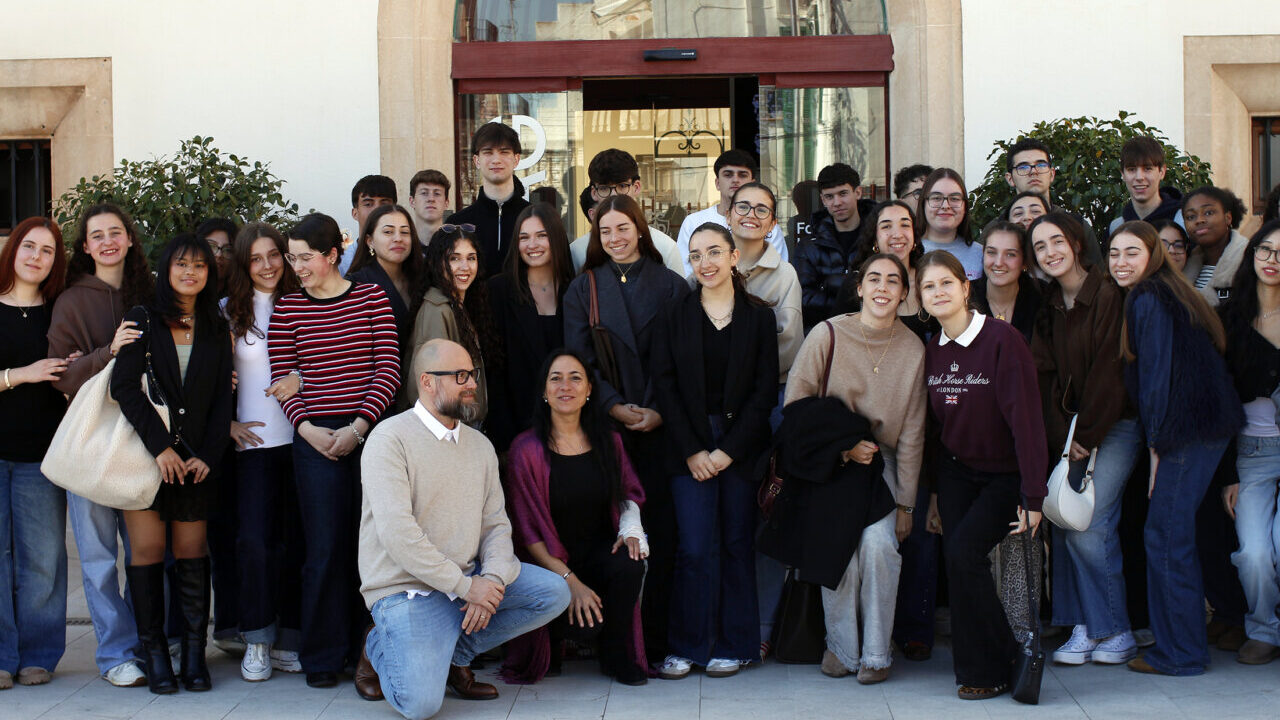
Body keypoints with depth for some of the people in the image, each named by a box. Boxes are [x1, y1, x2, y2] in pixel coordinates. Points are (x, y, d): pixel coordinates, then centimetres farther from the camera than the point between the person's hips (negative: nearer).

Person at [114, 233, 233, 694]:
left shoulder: (216, 331, 12)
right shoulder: (142, 321, 4)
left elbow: (222, 399, 9)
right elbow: (124, 388, -5)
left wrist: (207, 455, -4)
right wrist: (160, 446, -13)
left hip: (197, 458, 2)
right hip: (144, 452, -2)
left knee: (191, 552, 1)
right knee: (147, 549, -4)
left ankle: (194, 653, 5)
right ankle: (154, 652, 3)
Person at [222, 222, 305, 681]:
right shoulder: (231, 311, 8)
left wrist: (301, 380, -10)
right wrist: (228, 423, -2)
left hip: (299, 438, 1)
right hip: (254, 441, -1)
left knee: (295, 540, 3)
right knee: (254, 540, -8)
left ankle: (288, 639, 12)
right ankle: (257, 641, 3)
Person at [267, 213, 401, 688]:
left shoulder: (371, 297, 4)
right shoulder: (287, 309, 7)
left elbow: (389, 369, 0)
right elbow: (282, 379, 6)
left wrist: (358, 426, -9)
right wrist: (308, 429, -9)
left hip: (369, 432, 0)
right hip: (315, 438, 0)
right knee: (325, 547, 0)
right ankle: (322, 655, 11)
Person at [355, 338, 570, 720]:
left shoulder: (480, 445, 11)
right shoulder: (390, 439, -12)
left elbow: (496, 523, 7)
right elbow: (397, 532, -21)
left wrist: (491, 580, -14)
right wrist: (465, 587, -20)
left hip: (469, 578, 7)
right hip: (407, 586, -7)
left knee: (554, 593, -9)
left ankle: (454, 652, 1)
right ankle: (379, 649, 10)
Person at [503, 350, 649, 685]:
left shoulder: (608, 440, 4)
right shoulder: (527, 449, -9)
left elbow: (629, 494, 13)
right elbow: (527, 530, -10)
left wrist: (630, 529, -11)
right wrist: (570, 581, -19)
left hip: (601, 551, 3)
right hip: (551, 562, -3)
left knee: (630, 565, -30)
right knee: (586, 620, -29)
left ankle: (616, 655, -3)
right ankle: (551, 639, 11)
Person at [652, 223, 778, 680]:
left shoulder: (758, 316, 4)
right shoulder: (674, 317, 6)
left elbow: (765, 390, 0)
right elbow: (665, 387, 1)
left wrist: (729, 450, -9)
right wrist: (693, 451, -8)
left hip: (742, 446, 0)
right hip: (689, 446, 0)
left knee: (737, 544, 4)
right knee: (695, 548, -5)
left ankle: (733, 646, 14)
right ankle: (687, 646, 5)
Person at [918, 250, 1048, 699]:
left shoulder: (1002, 339, -17)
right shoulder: (932, 352, 3)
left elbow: (1026, 418, -19)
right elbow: (934, 426, 10)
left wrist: (1032, 495, -21)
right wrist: (932, 495, 10)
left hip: (1004, 476, -5)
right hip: (955, 473, 5)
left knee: (964, 551, -20)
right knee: (956, 562, -8)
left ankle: (991, 670, -4)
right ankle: (973, 667, 7)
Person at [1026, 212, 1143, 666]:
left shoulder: (1109, 296, -11)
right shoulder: (1048, 306, 10)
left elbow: (1110, 373, -12)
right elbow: (1046, 373, 6)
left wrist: (1086, 436, -11)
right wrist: (1062, 436, -6)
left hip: (1115, 424, -6)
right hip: (1072, 429, 6)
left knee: (1087, 527, -13)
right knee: (1063, 523, -4)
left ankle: (1116, 632, 2)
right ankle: (1084, 629, 4)